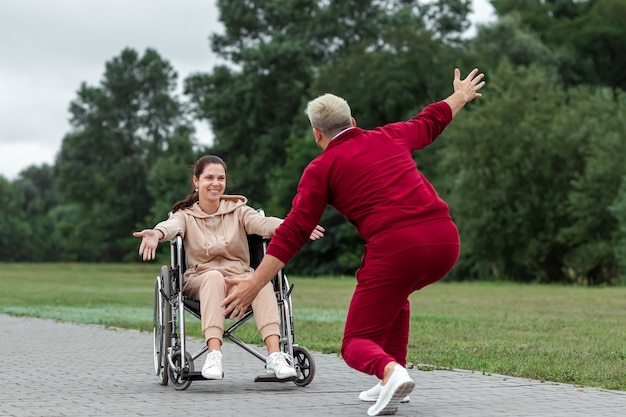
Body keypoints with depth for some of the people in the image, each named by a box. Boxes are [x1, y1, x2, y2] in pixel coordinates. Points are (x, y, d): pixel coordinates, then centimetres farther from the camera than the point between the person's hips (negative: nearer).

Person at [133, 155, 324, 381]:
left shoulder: (238, 210, 10)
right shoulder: (185, 214, 8)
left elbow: (262, 222, -11)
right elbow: (172, 225, -16)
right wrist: (157, 234, -43)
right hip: (200, 281, -1)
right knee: (214, 277, -36)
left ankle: (275, 355, -46)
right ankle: (214, 355, -49)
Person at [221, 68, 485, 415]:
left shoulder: (321, 168, 7)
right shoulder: (389, 137, 20)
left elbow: (294, 231, -1)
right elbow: (429, 121, 40)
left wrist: (255, 283, -1)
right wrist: (460, 97, 60)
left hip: (395, 248, -6)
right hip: (445, 240, 6)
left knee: (356, 345, 6)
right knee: (393, 293, 36)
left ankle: (391, 372, -28)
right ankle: (391, 383, 25)